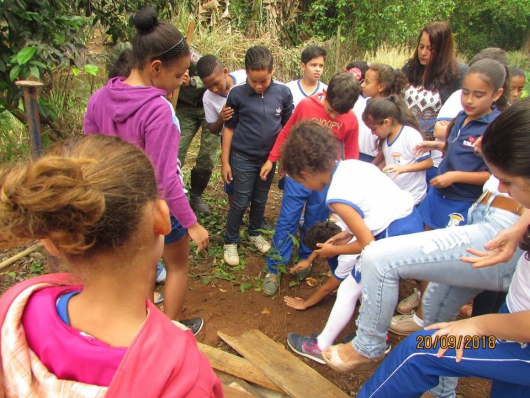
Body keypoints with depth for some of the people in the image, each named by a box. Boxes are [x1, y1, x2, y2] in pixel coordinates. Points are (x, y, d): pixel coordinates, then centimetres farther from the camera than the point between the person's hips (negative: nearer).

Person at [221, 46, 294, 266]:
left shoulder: (283, 93, -8)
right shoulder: (237, 94, -13)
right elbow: (229, 128, -4)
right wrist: (225, 161, -3)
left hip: (269, 158, 3)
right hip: (243, 159, -2)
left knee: (260, 200, 18)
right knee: (241, 203, 5)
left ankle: (254, 233, 41)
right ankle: (230, 242, 24)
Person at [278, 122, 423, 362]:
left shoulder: (337, 196, -19)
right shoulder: (350, 164, 4)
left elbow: (367, 244, -15)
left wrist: (334, 250, 3)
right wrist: (349, 233, 14)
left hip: (397, 235, -9)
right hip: (409, 217, 9)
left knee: (348, 290, 7)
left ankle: (321, 347, 26)